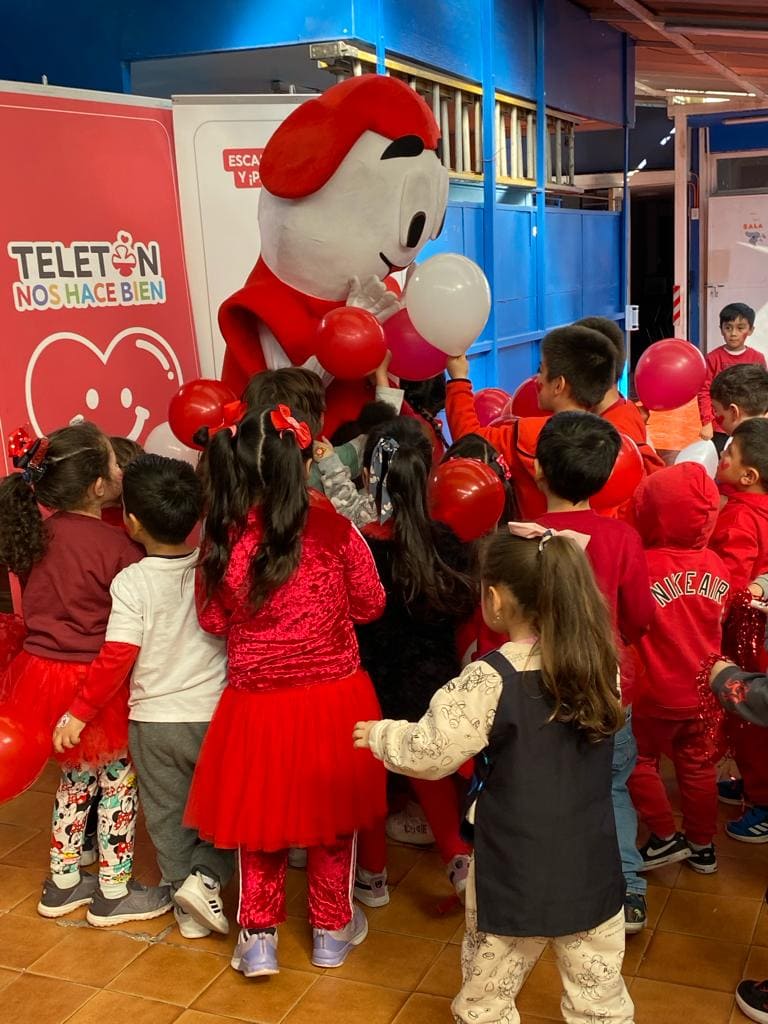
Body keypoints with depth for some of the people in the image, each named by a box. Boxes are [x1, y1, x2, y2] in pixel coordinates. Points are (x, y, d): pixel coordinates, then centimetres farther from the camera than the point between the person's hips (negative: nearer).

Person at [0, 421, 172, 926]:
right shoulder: (116, 545, -20)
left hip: (41, 671, 7)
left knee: (76, 778, 23)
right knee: (119, 783, 12)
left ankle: (63, 883, 35)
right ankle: (113, 893, 24)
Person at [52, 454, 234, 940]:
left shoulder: (131, 582, -16)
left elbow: (116, 658, -17)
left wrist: (80, 712, -8)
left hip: (153, 721, -1)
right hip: (214, 715, 1)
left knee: (167, 815, 16)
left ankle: (189, 905, 22)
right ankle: (206, 876, 5)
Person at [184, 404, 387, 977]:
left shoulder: (221, 537, -9)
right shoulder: (332, 526, -14)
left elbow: (213, 620, 3)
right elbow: (370, 604, -1)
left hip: (256, 703, 1)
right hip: (332, 697, 0)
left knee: (260, 817, 20)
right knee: (331, 815, 19)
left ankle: (258, 938, 29)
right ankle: (332, 930, 35)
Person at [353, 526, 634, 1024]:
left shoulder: (491, 679, -22)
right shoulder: (602, 664, -7)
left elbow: (428, 752, -16)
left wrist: (379, 734, 4)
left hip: (516, 877, -4)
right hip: (592, 871, 5)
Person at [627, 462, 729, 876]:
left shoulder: (644, 565, -25)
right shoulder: (716, 565, -8)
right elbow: (718, 620, 7)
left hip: (656, 692, -5)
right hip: (704, 689, 5)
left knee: (640, 761, 16)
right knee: (698, 764, 18)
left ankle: (665, 837, 21)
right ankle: (702, 845, 30)